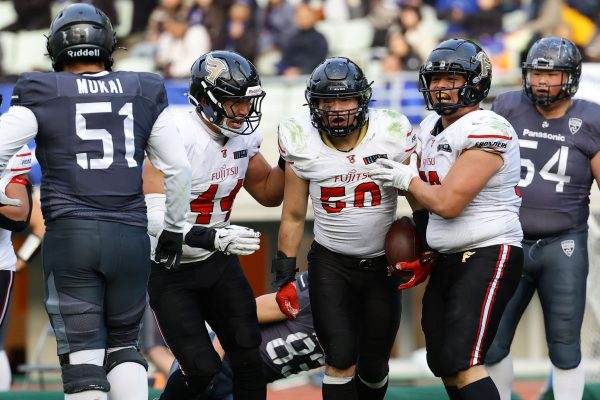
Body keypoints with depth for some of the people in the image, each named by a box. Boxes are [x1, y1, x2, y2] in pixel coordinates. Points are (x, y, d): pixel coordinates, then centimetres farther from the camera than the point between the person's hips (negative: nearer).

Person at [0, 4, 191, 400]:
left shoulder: (42, 94, 1)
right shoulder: (144, 95, 9)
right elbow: (179, 168, 11)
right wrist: (174, 228, 24)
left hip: (69, 234, -3)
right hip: (130, 236, 3)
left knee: (82, 355, 0)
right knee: (123, 345, 17)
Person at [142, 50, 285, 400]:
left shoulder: (243, 137, -3)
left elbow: (268, 193, 14)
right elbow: (155, 219, -33)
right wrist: (214, 237, -42)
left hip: (217, 264, 7)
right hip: (171, 269, -6)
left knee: (248, 356, 0)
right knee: (202, 369, -10)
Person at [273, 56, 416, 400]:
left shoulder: (392, 134, -11)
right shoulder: (303, 143, -8)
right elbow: (294, 216, 2)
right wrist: (285, 277, 2)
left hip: (382, 265, 1)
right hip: (330, 264, -1)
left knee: (374, 365, 9)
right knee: (341, 359, -13)